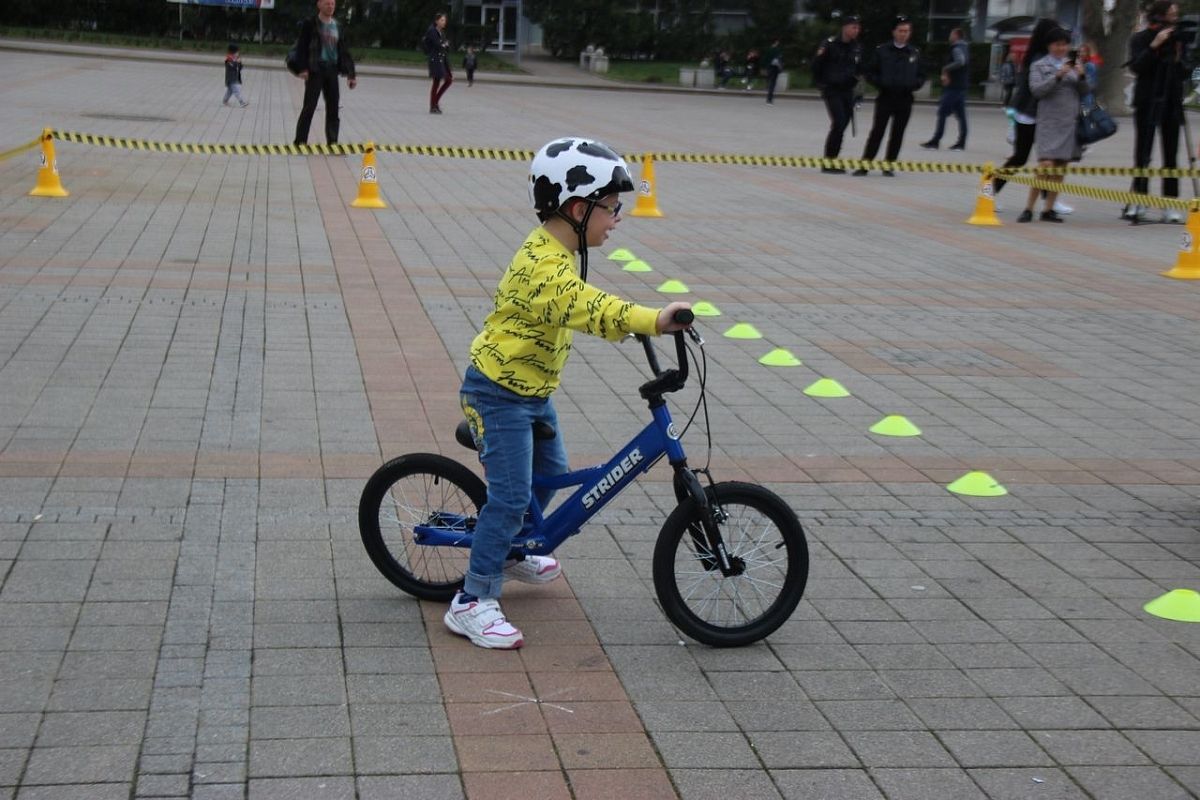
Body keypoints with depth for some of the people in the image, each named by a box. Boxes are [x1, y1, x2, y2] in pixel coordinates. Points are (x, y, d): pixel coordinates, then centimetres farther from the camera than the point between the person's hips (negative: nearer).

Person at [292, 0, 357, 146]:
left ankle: (332, 143, 13)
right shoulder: (310, 24, -3)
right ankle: (300, 142, -2)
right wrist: (302, 68, -19)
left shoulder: (337, 26, 13)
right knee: (309, 107, -7)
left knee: (333, 108, 6)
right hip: (315, 70, -5)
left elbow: (344, 51, 14)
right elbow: (302, 46, -8)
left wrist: (350, 73, 8)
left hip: (332, 71, 5)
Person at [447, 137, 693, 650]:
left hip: (532, 390, 10)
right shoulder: (544, 265, -28)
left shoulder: (555, 253, 6)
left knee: (550, 472, 23)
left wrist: (635, 321, 20)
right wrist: (652, 320, -55)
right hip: (498, 394, -10)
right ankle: (473, 603, -5)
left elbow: (583, 305, 24)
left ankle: (510, 552, 44)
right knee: (511, 495, -11)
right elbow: (587, 307, -44)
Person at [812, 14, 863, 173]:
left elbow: (859, 68, 20)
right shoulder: (830, 44, -12)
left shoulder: (857, 48, 6)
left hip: (847, 91, 6)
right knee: (838, 123, -16)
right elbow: (816, 65, -5)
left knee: (842, 124, 6)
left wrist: (854, 77, 2)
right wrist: (821, 84, -1)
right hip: (832, 90, -6)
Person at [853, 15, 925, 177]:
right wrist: (880, 83, -12)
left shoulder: (915, 53, 7)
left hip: (905, 99, 3)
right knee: (877, 131, -6)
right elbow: (870, 73, 3)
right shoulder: (882, 51, 0)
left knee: (897, 134, 6)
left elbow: (921, 76, 14)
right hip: (885, 97, -3)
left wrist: (915, 84, -6)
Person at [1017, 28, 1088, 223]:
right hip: (1049, 121, -4)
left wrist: (1081, 76, -7)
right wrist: (1058, 76, -18)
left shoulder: (1072, 65, 15)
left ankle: (1048, 210, 8)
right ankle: (1028, 209, -10)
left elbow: (1084, 92, 12)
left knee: (1060, 168, 4)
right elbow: (1036, 90, -9)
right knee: (1046, 165, -16)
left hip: (1070, 122, 5)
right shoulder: (1039, 66, 6)